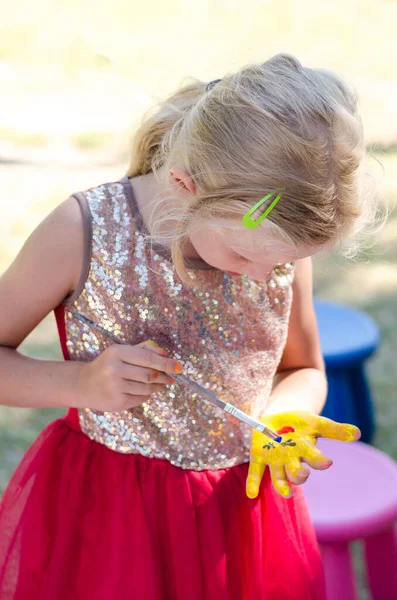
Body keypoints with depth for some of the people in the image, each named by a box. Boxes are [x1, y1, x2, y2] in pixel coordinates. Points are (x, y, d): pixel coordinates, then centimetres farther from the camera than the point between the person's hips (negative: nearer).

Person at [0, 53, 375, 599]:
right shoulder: (83, 232, -19)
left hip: (242, 509, 3)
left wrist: (280, 418, -15)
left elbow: (304, 371, 6)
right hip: (105, 514, -2)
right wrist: (80, 382, -26)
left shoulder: (280, 238, -10)